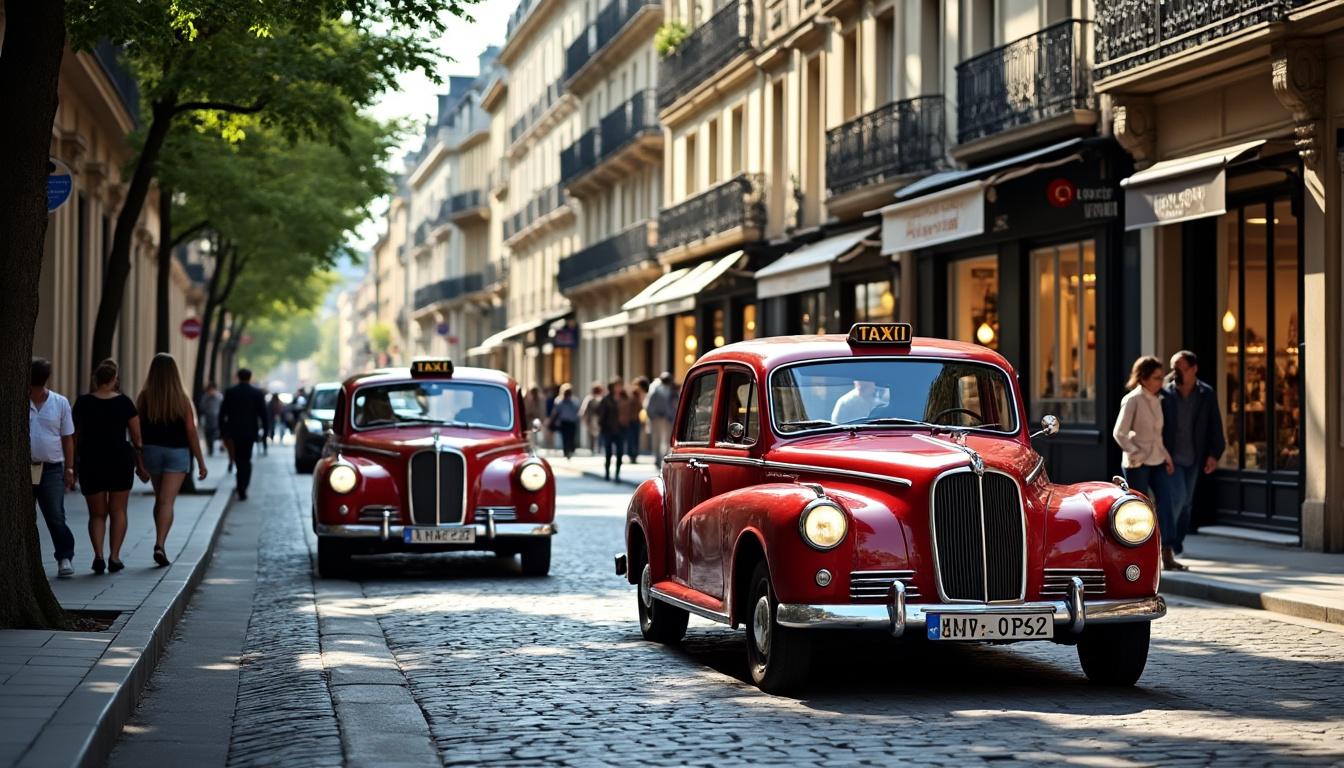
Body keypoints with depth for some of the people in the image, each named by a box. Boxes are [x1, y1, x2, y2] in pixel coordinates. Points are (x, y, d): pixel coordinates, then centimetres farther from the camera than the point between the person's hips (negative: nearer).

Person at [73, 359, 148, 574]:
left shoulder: (82, 403, -3)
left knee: (97, 514, 9)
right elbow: (137, 438, -1)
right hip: (121, 460, 0)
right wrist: (141, 466, 7)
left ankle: (98, 555, -7)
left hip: (91, 462, 0)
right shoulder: (125, 403, -4)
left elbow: (75, 437, -1)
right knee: (118, 512, 10)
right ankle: (114, 556, 1)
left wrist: (74, 464, 8)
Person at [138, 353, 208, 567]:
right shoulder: (182, 399, -6)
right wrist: (201, 462, 1)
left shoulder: (144, 397, -4)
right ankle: (160, 545, -21)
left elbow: (137, 430, -3)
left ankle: (160, 544, 24)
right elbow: (191, 432, -5)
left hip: (152, 451, 2)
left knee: (159, 499, 18)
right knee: (167, 501, -6)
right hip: (177, 453, -2)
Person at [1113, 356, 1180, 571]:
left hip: (1157, 462, 6)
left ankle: (1167, 556, -6)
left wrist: (1166, 456, 10)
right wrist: (1136, 454, -17)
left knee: (1165, 505, -5)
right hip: (1137, 464, -6)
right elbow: (1119, 433, -12)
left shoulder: (1156, 401, 11)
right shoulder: (1132, 400, -10)